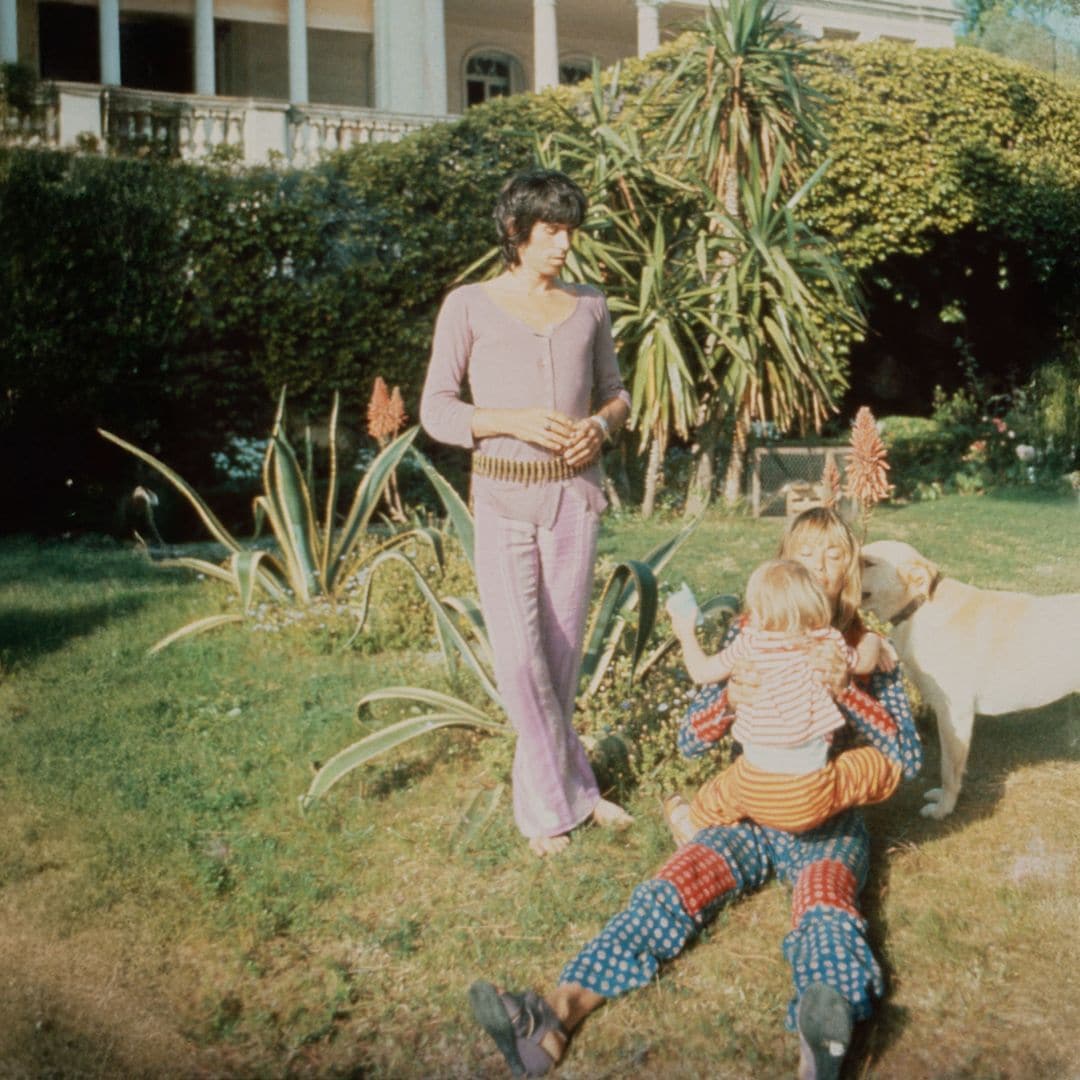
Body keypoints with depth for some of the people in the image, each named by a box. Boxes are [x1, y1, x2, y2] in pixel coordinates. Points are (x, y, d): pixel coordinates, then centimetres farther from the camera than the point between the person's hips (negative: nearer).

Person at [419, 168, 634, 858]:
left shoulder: (589, 307, 8)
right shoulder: (469, 307, -2)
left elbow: (616, 393, 16)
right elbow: (437, 411, -3)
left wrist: (600, 425, -7)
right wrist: (513, 421, -17)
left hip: (575, 496, 3)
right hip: (503, 498, -2)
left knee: (563, 654, 8)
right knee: (521, 657, -7)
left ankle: (545, 800, 26)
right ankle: (570, 793, 14)